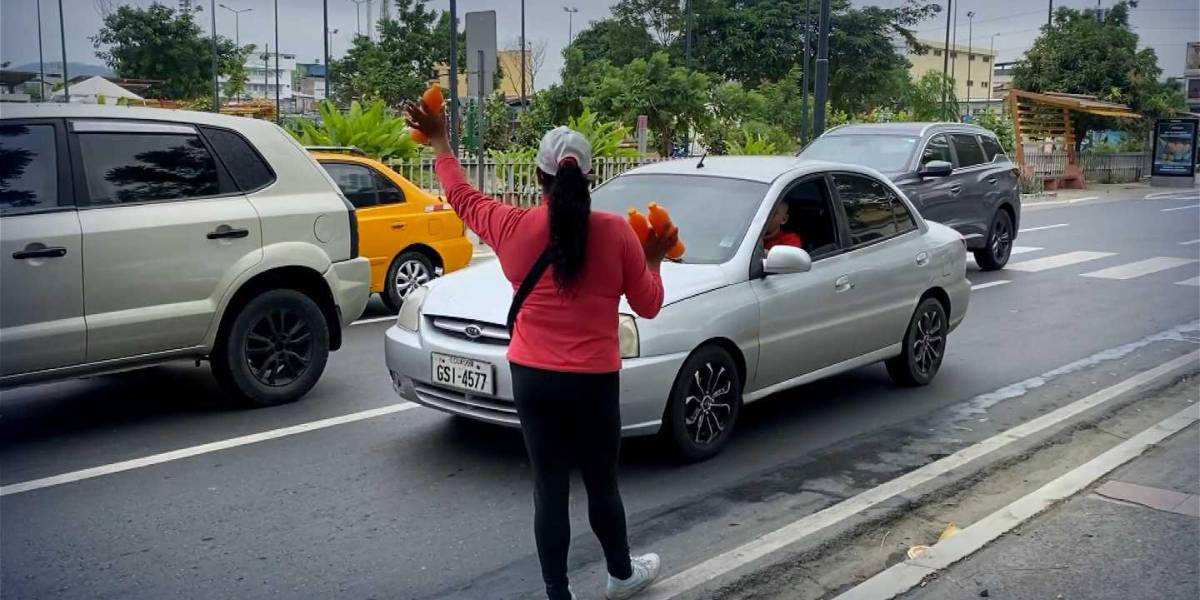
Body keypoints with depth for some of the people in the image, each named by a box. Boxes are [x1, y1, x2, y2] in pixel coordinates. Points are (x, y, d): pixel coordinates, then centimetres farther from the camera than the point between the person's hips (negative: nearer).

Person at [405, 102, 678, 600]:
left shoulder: (515, 228, -6)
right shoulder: (615, 232, -10)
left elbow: (462, 196, 14)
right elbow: (648, 305, 0)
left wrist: (438, 139, 27)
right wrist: (654, 259, 17)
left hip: (533, 379, 1)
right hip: (594, 382, -1)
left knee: (549, 488, 10)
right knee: (602, 484, 17)